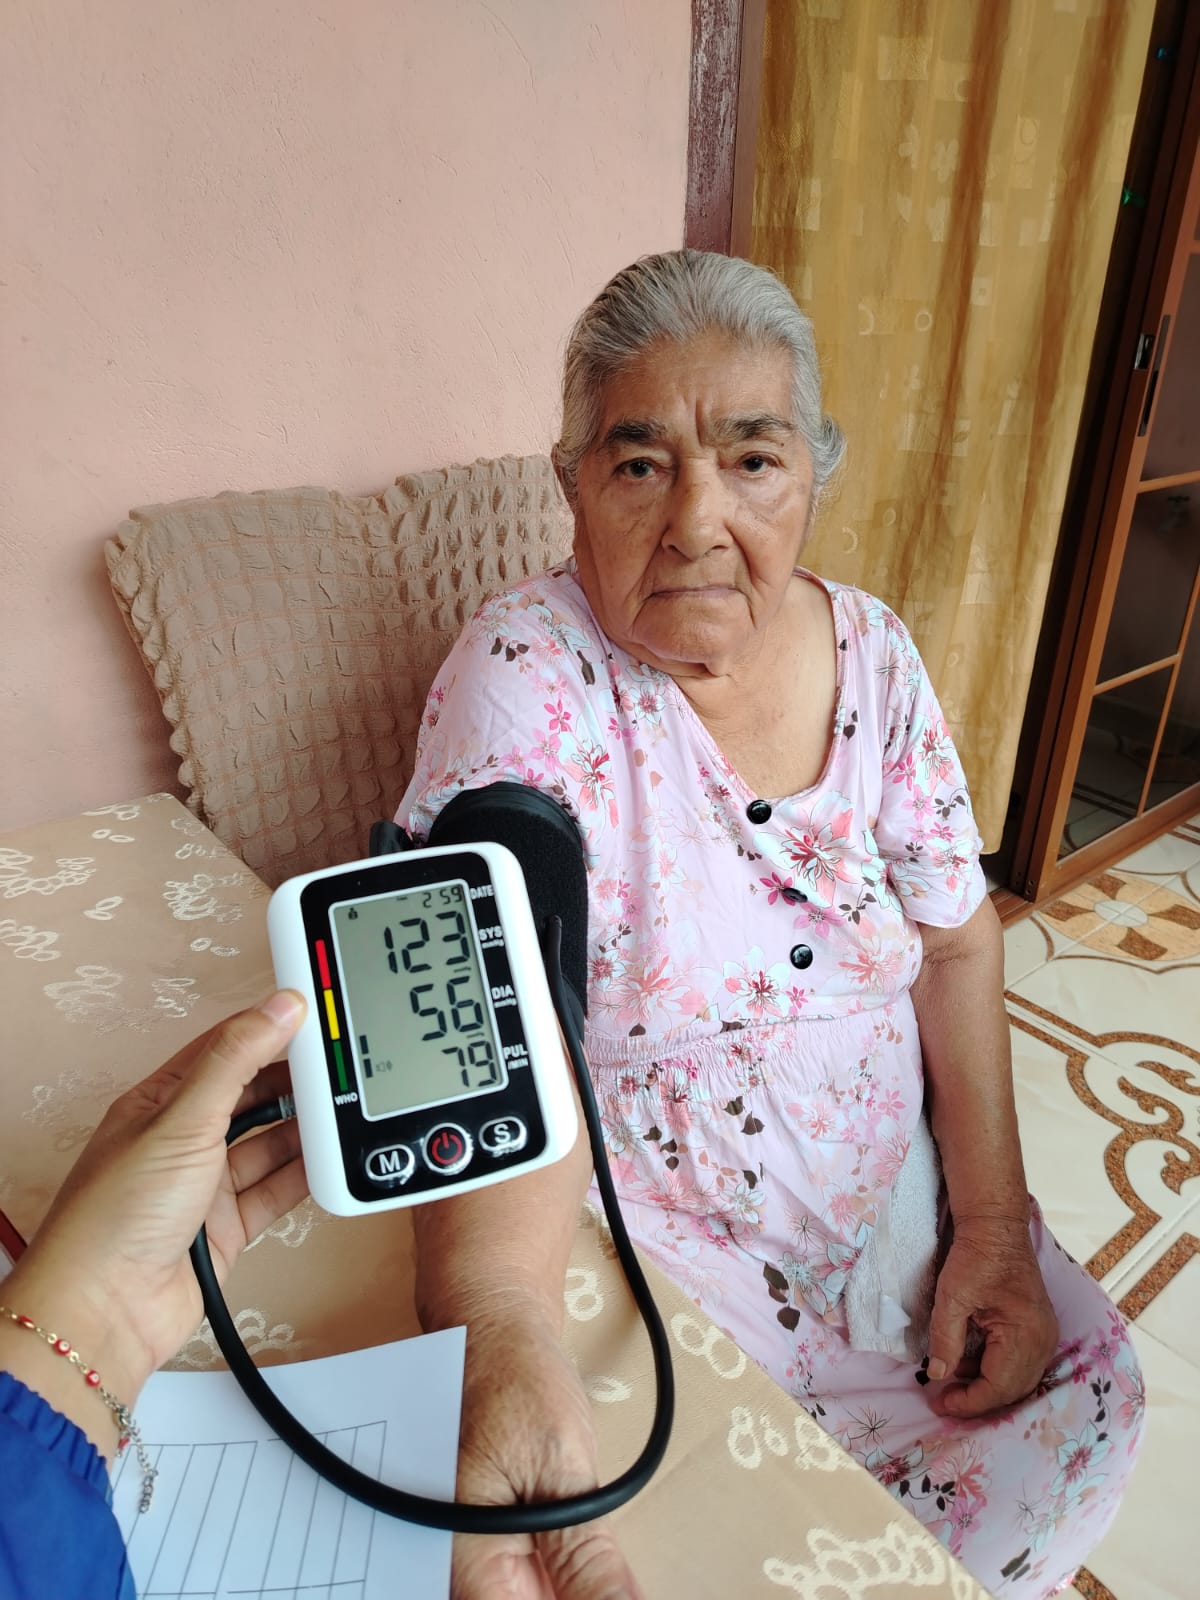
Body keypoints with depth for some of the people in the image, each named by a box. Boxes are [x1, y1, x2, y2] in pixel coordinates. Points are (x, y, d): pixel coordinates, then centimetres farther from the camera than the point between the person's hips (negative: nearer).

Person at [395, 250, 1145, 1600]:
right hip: (651, 1244, -4)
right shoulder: (528, 674, -20)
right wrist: (500, 1336, -47)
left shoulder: (868, 649, -4)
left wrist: (995, 1222, -3)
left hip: (890, 1200, 6)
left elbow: (955, 937, 2)